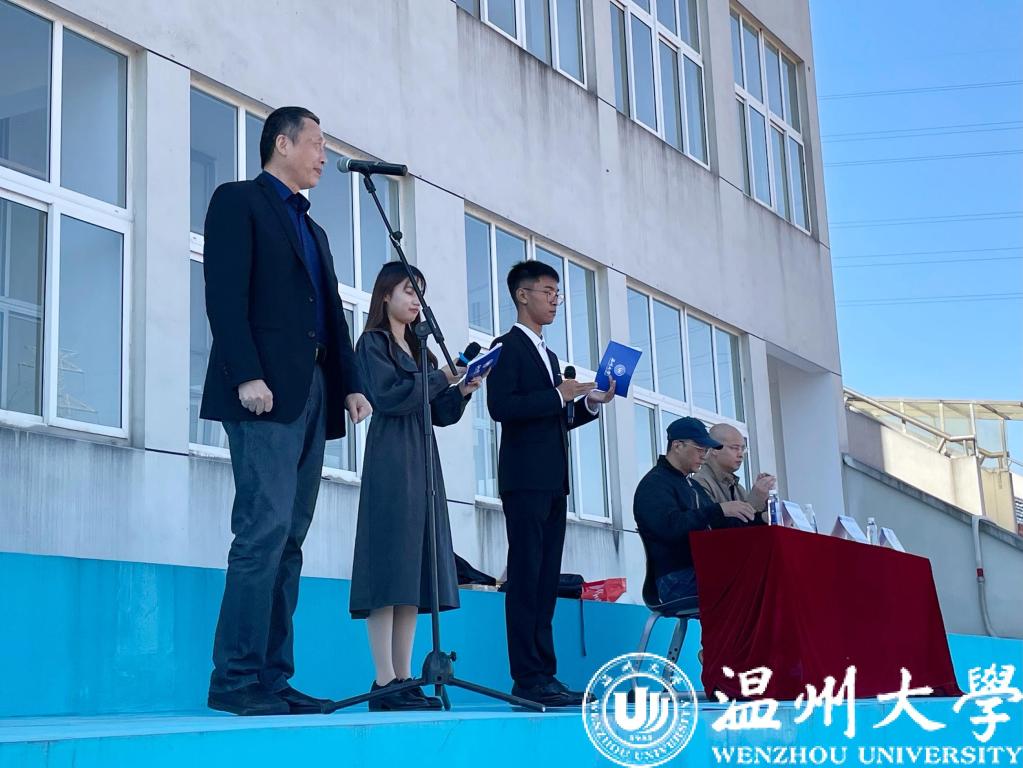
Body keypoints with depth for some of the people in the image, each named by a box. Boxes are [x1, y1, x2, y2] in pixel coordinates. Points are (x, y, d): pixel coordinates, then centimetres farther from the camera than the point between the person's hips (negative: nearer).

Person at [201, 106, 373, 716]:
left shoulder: (312, 229, 28)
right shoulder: (239, 201, 4)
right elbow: (226, 294, -8)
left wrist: (351, 384, 9)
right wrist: (246, 376, -19)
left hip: (313, 395, 8)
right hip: (266, 390, -8)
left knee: (290, 540, 3)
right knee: (265, 529, -15)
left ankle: (273, 678, 4)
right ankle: (236, 678, -12)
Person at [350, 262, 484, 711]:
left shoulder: (418, 349, 23)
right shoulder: (373, 343, 2)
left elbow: (440, 415, 19)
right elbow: (388, 396, -13)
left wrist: (462, 392, 2)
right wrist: (440, 377, -9)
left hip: (422, 460, 8)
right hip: (390, 461, -8)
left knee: (414, 567, 2)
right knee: (389, 564, -13)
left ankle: (404, 679, 1)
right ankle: (385, 683, -16)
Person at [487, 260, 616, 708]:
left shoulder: (548, 355, 25)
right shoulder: (508, 347, -2)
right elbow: (500, 406, -16)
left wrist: (591, 403, 11)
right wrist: (559, 395, -14)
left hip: (552, 481, 9)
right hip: (525, 478, -9)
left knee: (547, 580, 5)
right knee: (526, 577, -10)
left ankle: (545, 676, 5)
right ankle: (528, 679, -11)